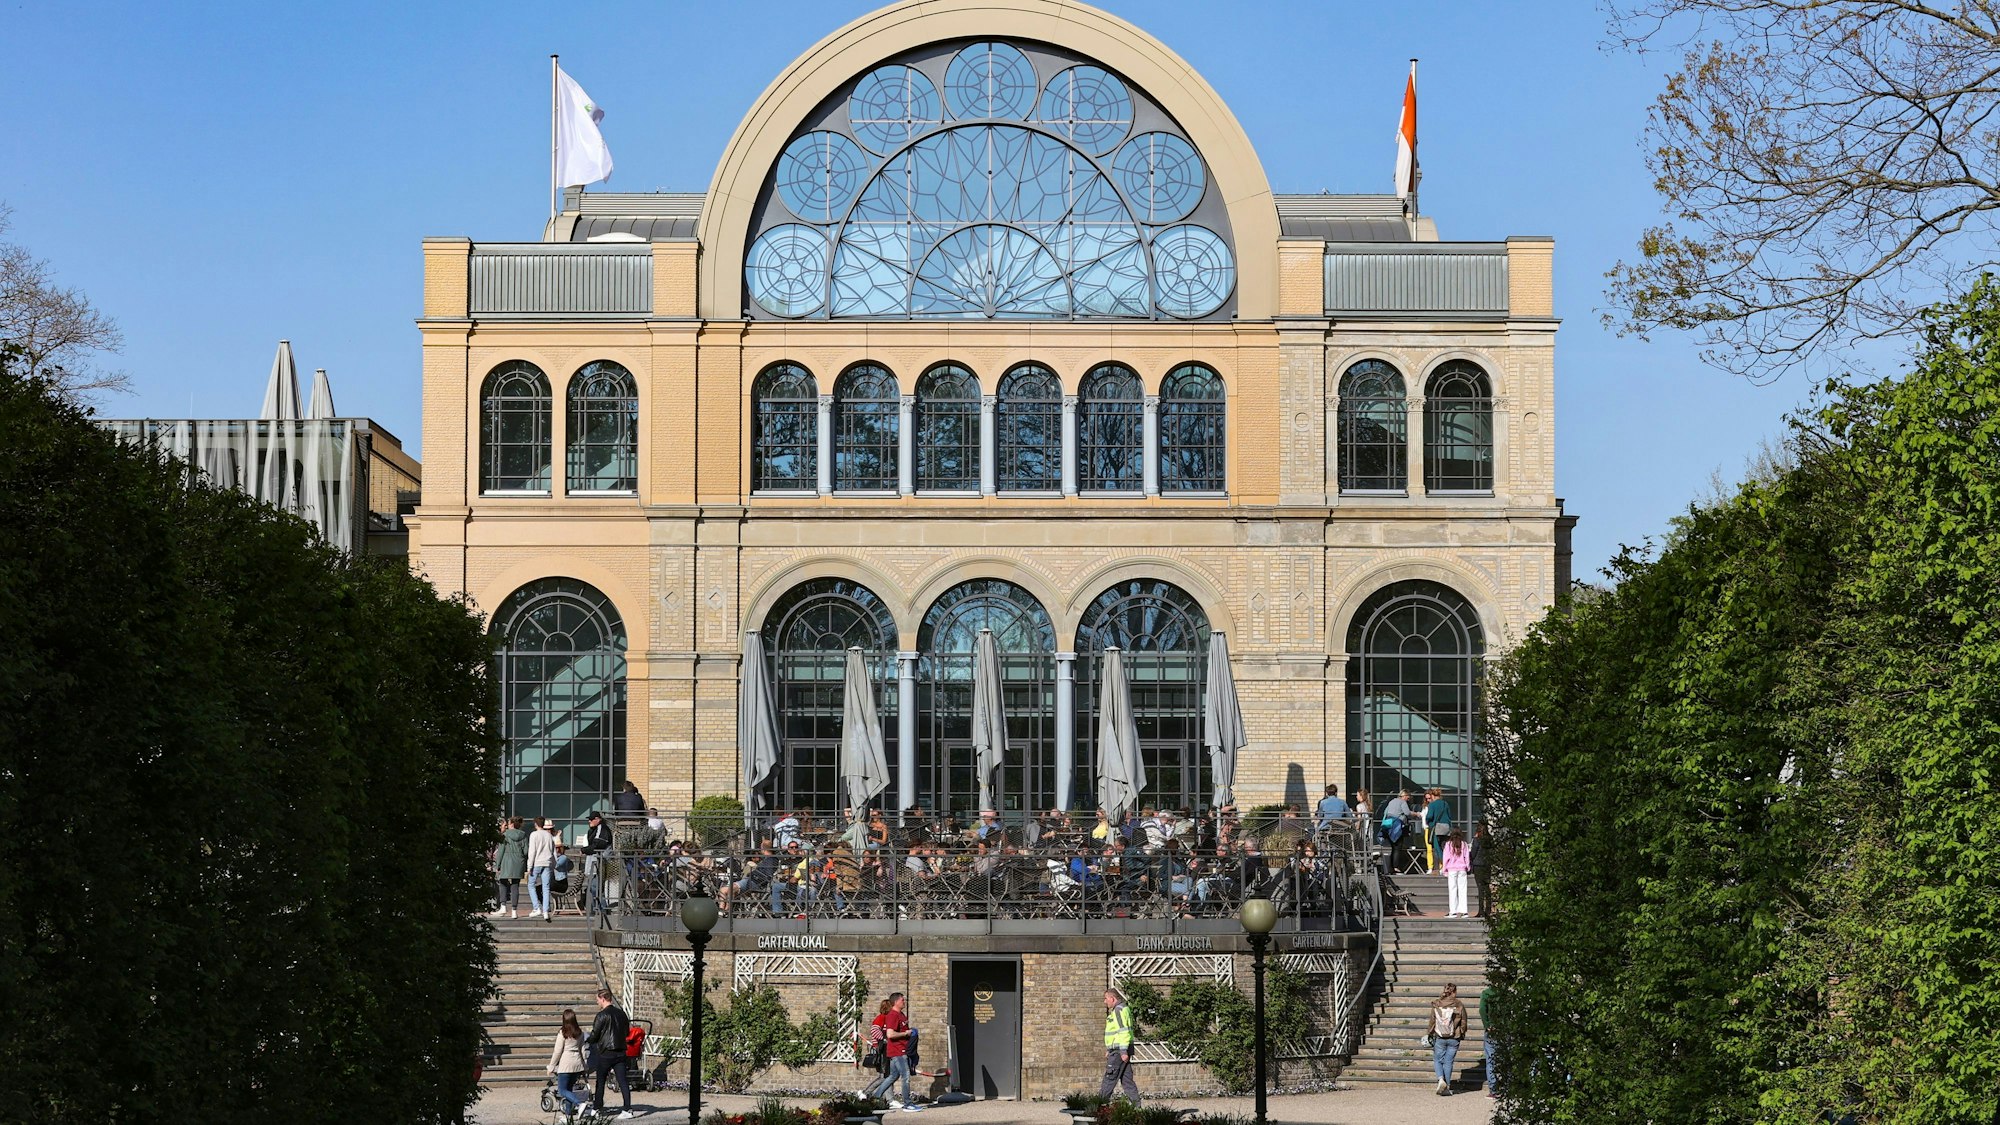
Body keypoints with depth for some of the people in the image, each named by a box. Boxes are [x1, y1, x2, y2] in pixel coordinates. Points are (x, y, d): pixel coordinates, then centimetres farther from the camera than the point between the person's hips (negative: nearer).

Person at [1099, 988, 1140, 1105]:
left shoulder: (1119, 1010, -13)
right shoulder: (1116, 1010, 20)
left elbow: (1123, 1032, -20)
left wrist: (1123, 1051, -23)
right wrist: (1109, 1050, 27)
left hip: (1119, 1051, -10)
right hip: (1122, 1050, 10)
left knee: (1110, 1078, -7)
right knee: (1126, 1078, 8)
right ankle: (1135, 1103, 7)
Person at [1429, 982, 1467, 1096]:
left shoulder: (1436, 1005, -5)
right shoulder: (1459, 1006, -6)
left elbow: (1432, 1021, 0)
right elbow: (1463, 1023, 1)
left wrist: (1431, 1035, 11)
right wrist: (1462, 1034, 19)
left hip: (1439, 1038, 0)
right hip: (1454, 1039, 0)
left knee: (1438, 1060, 14)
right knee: (1448, 1062, 9)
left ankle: (1441, 1079, -9)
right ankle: (1447, 1088, 10)